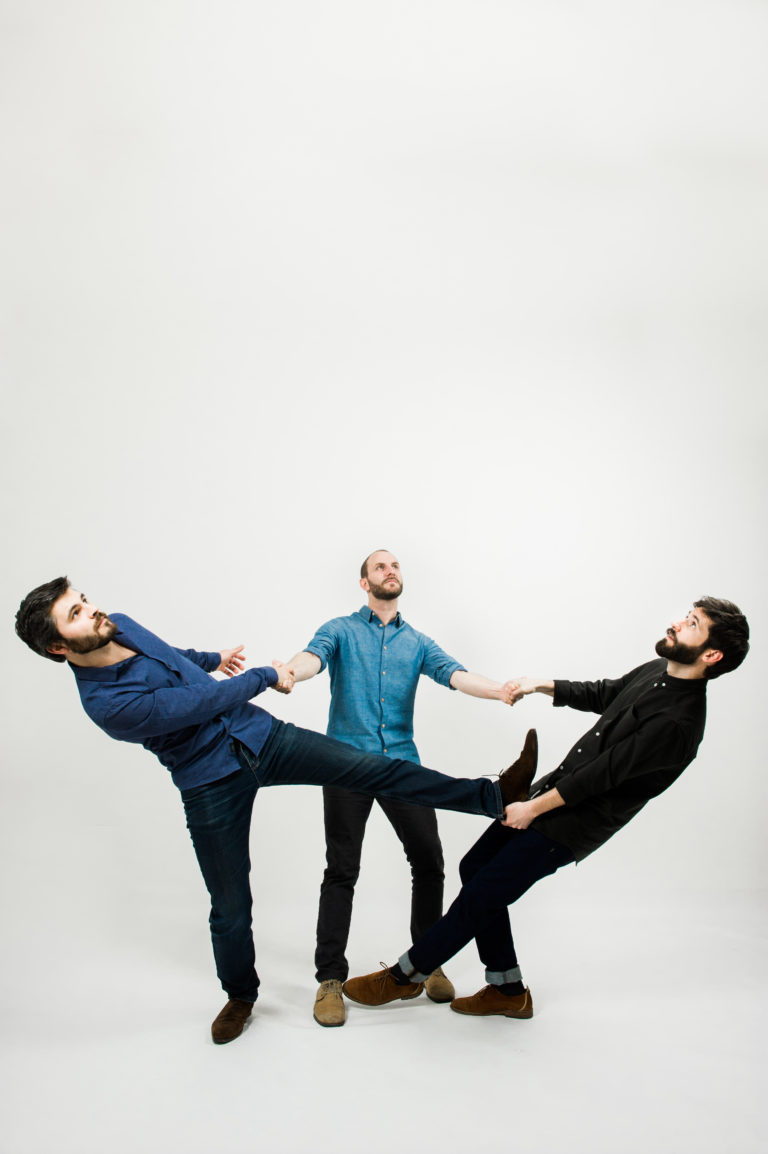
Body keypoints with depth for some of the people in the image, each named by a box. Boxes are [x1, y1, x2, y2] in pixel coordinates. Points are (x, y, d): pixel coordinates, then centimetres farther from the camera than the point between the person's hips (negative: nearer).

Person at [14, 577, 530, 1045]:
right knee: (231, 906, 7)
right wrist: (267, 677, -11)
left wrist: (211, 658, 34)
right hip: (213, 785, -5)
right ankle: (240, 996, 37)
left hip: (261, 734, 6)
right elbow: (203, 703, -23)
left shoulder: (119, 625, -3)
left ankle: (493, 796, -3)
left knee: (374, 767, -6)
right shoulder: (106, 703, -27)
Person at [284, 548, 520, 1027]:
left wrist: (498, 690, -22)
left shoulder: (418, 642, 16)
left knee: (429, 861, 3)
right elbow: (314, 655, -12)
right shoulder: (341, 630, 8)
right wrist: (286, 673, -38)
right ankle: (331, 979, 13)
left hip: (402, 762, 3)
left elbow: (453, 673, -1)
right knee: (342, 871, 0)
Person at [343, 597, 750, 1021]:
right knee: (475, 867, 12)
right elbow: (601, 694, 20)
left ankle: (405, 975, 19)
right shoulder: (655, 672, 1)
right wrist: (543, 685, 9)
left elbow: (602, 773, -23)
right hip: (555, 787, 9)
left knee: (480, 896, -3)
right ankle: (508, 991, 25)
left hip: (574, 823, -9)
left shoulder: (678, 722, -26)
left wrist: (532, 809, -16)